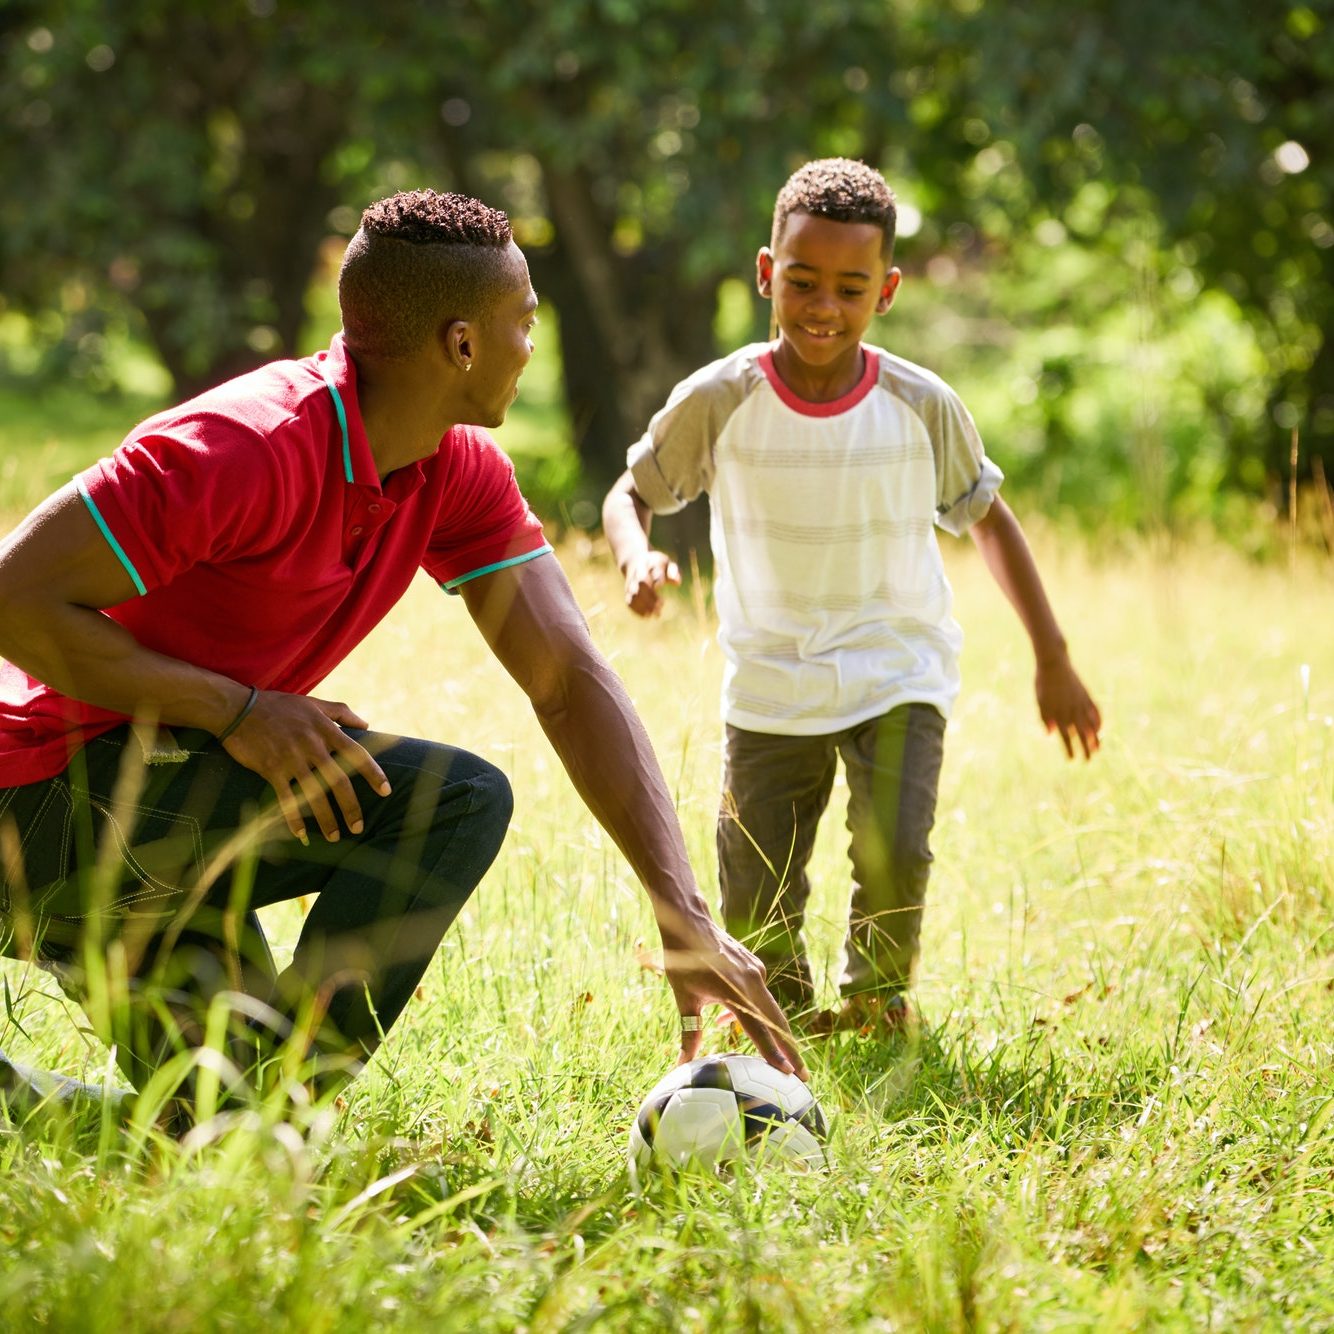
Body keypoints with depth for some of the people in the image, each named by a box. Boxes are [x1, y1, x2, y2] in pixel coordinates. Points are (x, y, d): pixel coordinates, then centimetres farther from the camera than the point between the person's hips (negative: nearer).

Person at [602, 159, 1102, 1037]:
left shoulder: (921, 406, -8)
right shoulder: (719, 402, -10)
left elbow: (988, 517, 7)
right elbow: (632, 492, 4)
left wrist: (1053, 659, 6)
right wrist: (637, 555, -20)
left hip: (897, 675, -1)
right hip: (770, 689, 1)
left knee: (895, 856, -22)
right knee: (755, 912, -2)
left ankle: (879, 996, 11)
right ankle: (790, 1019, 33)